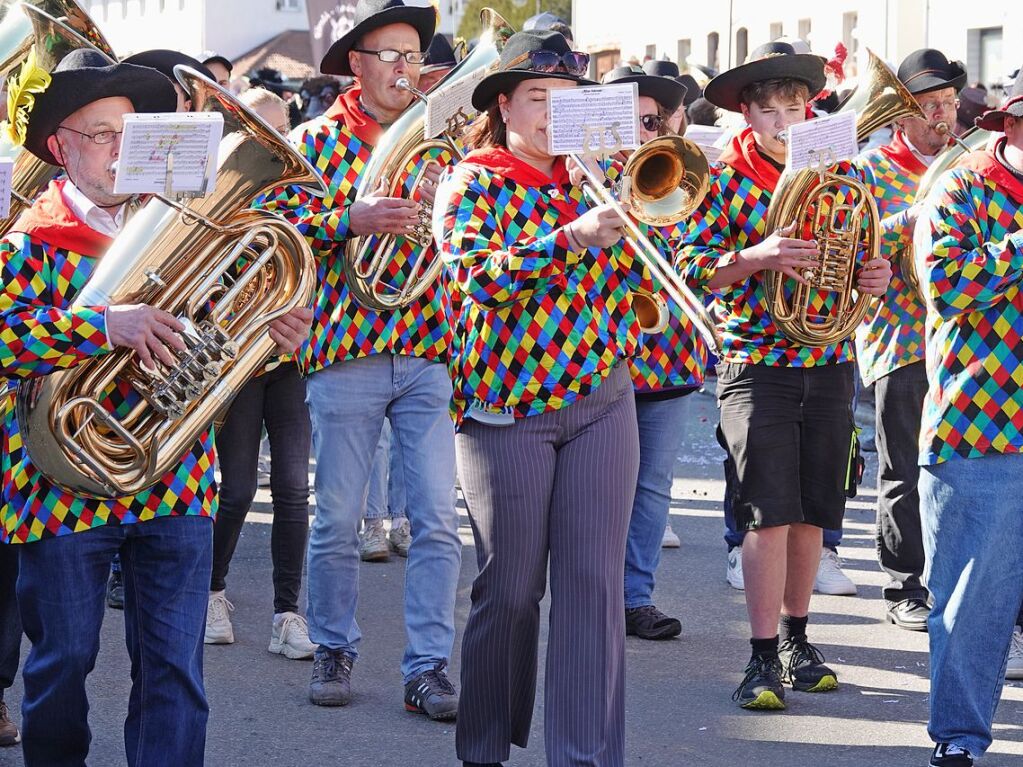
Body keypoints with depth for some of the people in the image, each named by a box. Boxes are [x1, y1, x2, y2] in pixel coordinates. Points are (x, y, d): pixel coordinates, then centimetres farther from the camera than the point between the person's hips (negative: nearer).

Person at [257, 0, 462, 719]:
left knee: (438, 521, -3)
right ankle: (334, 650, 21)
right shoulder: (317, 139, 4)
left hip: (431, 351, 2)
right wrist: (353, 220, -21)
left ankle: (429, 665, 2)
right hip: (347, 352, -2)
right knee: (338, 520, 6)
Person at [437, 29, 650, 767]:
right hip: (508, 407, -3)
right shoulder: (472, 183, -1)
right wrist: (572, 237, -28)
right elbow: (478, 276, -18)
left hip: (602, 399, 3)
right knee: (511, 589, 2)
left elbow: (640, 278, 9)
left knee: (594, 583, -3)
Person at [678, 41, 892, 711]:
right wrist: (757, 257, -24)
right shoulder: (726, 180, -2)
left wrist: (875, 277, -3)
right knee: (770, 512, -10)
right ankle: (764, 658, -5)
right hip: (756, 366, -4)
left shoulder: (838, 174, 9)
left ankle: (796, 639, 24)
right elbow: (690, 265, -8)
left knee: (811, 512, 9)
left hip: (830, 365, 4)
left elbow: (866, 252, 20)